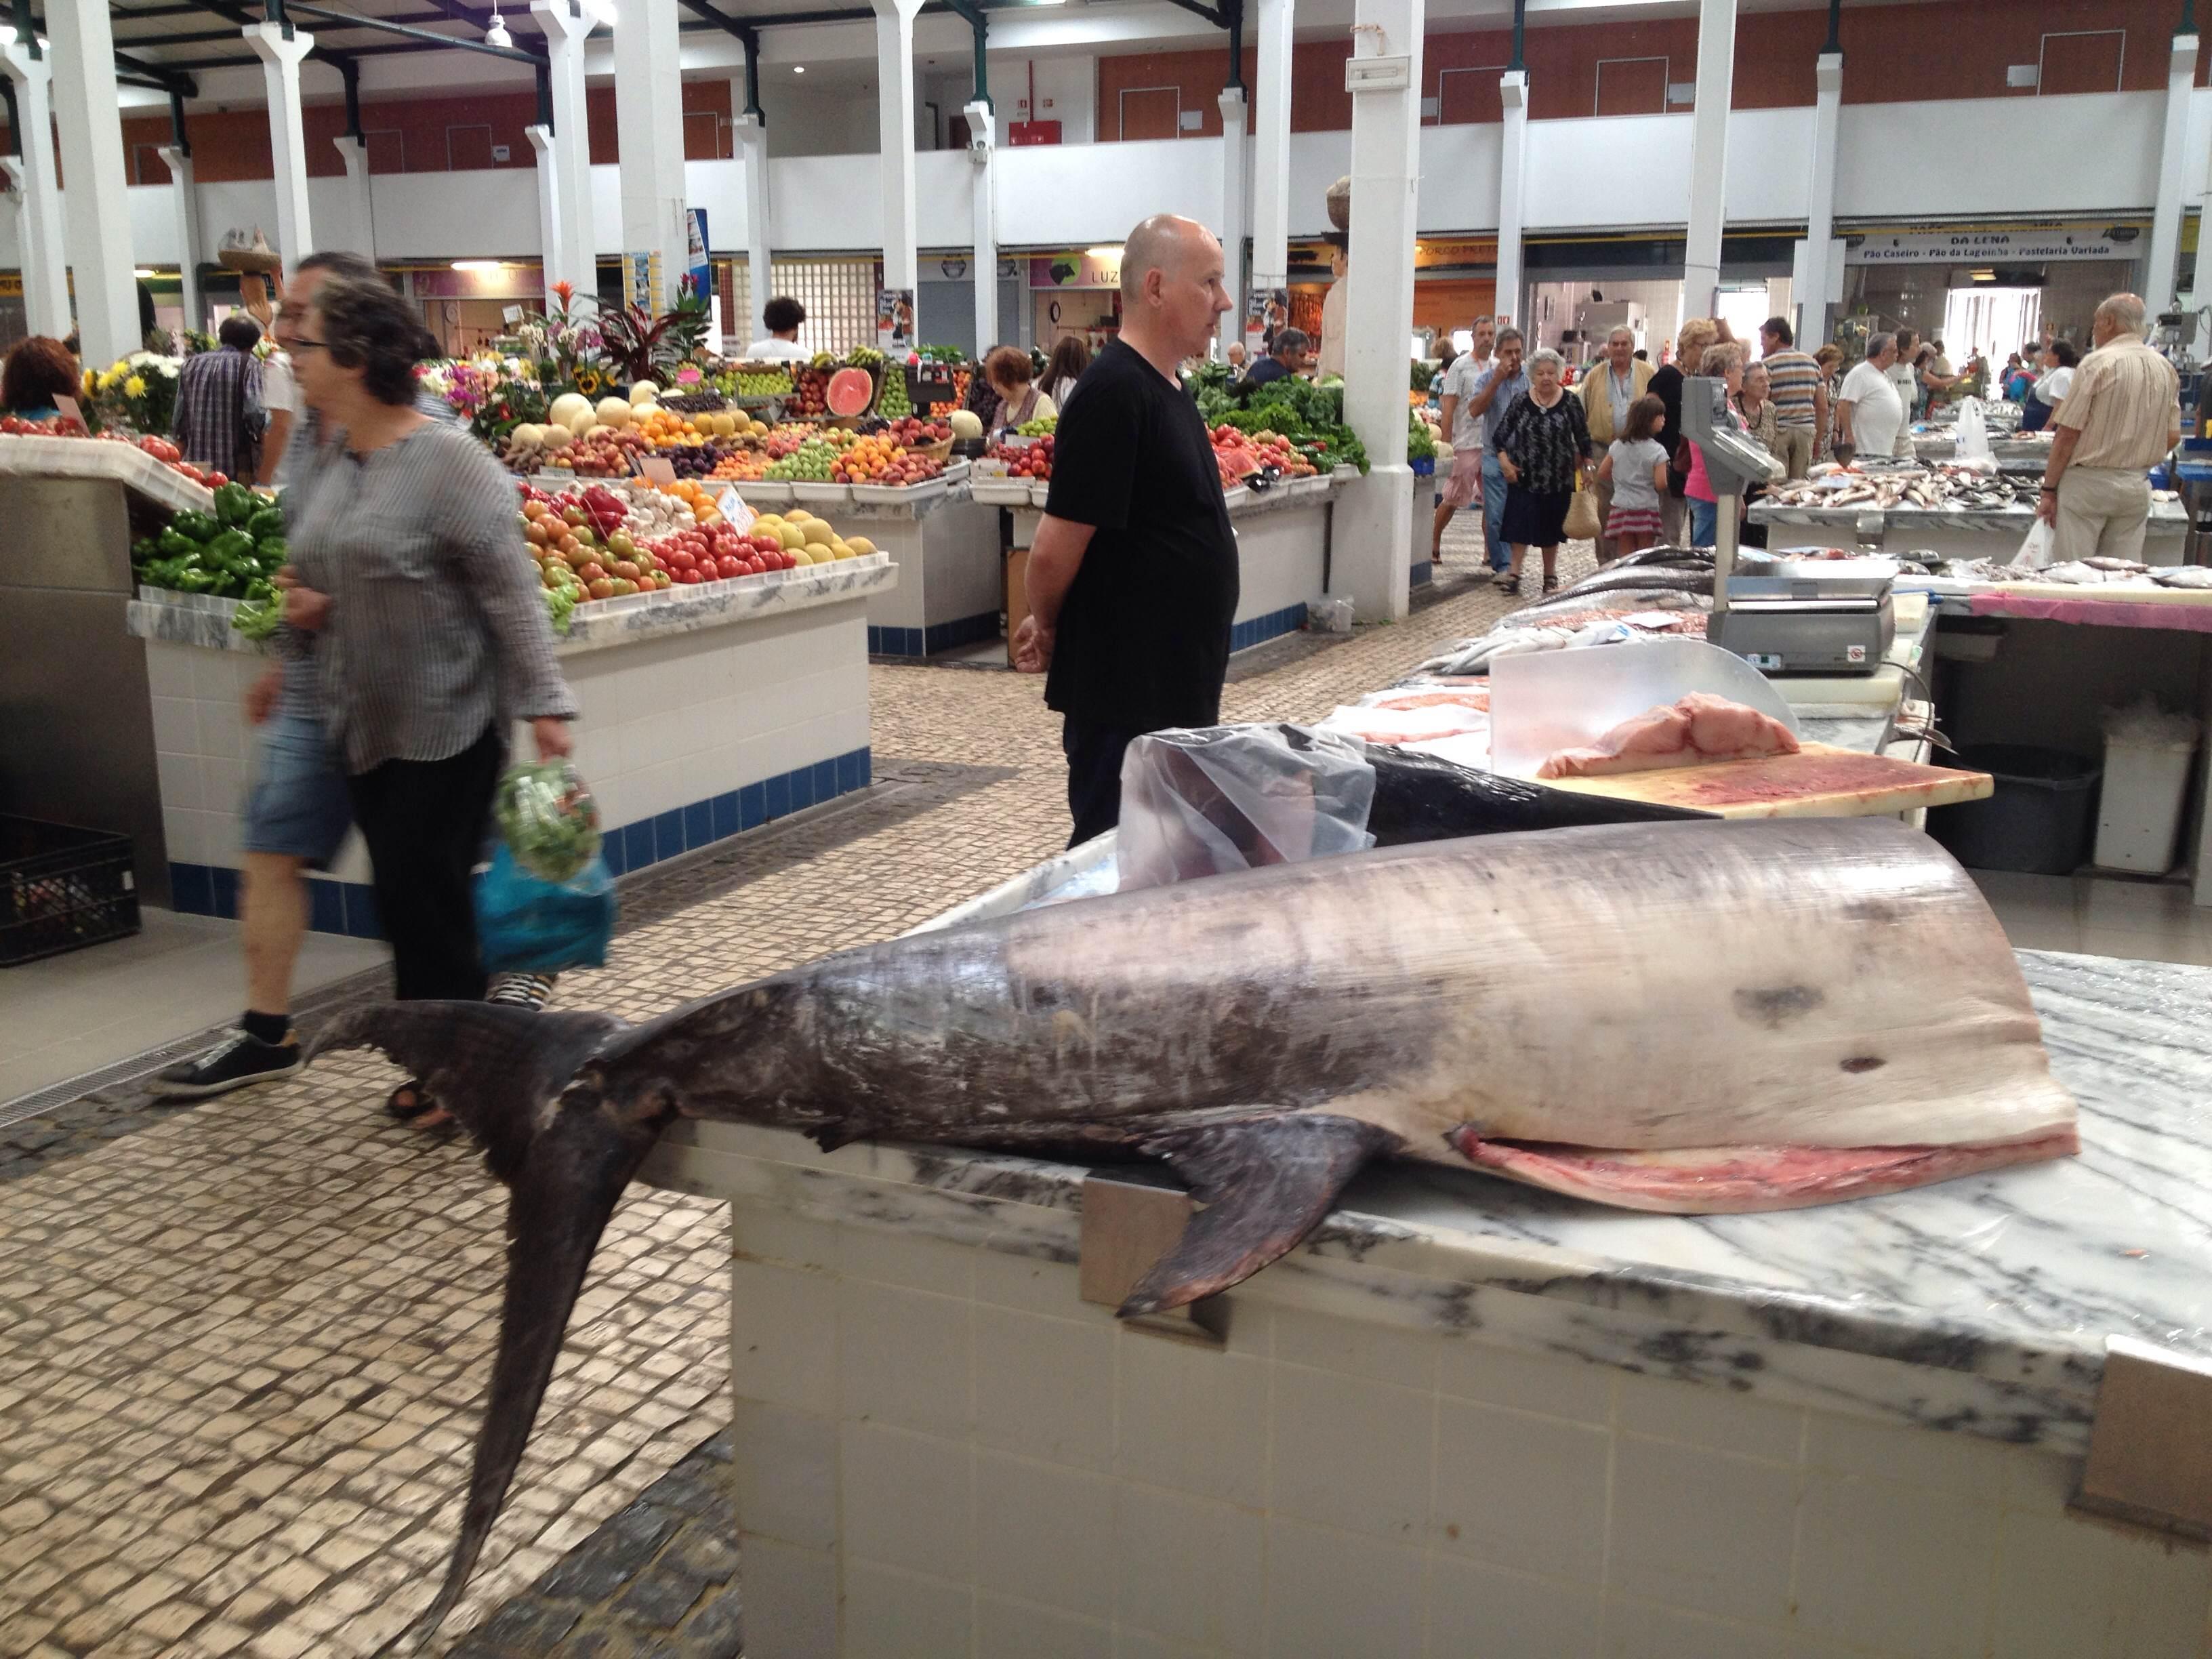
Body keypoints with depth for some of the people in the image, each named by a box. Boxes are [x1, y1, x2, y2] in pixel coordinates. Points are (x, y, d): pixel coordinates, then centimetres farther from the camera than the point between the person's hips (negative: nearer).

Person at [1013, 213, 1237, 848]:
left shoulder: (1165, 389, 12)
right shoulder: (1115, 392, -18)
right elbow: (1055, 551, -20)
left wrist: (1049, 627, 11)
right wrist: (1047, 626, -1)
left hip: (1177, 687, 9)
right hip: (1126, 694, -9)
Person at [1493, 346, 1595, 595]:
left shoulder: (1570, 403, -4)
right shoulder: (1522, 401, -3)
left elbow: (1583, 438, 3)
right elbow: (1502, 433, 1)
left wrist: (1587, 467, 2)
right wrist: (1504, 460, -9)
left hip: (1558, 479, 0)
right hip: (1524, 476, 0)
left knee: (1551, 528, 10)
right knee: (1521, 526, -3)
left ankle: (1550, 576, 22)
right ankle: (1515, 573, 4)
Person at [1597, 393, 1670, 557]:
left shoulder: (1617, 445, 2)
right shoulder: (1657, 451, -12)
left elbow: (1602, 473, 10)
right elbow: (1660, 485, -14)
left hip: (1621, 508, 4)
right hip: (1646, 510, -3)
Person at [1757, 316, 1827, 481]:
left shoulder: (1767, 364, -3)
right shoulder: (1812, 363, 13)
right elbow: (1823, 407, 12)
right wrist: (1818, 439, 18)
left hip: (1777, 432, -5)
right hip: (1806, 431, 5)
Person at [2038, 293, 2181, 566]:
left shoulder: (2098, 363, -10)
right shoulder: (2166, 369, 8)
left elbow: (2068, 434, -12)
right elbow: (2172, 437, 10)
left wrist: (2049, 490, -7)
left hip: (2088, 482, -6)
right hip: (2137, 487, 6)